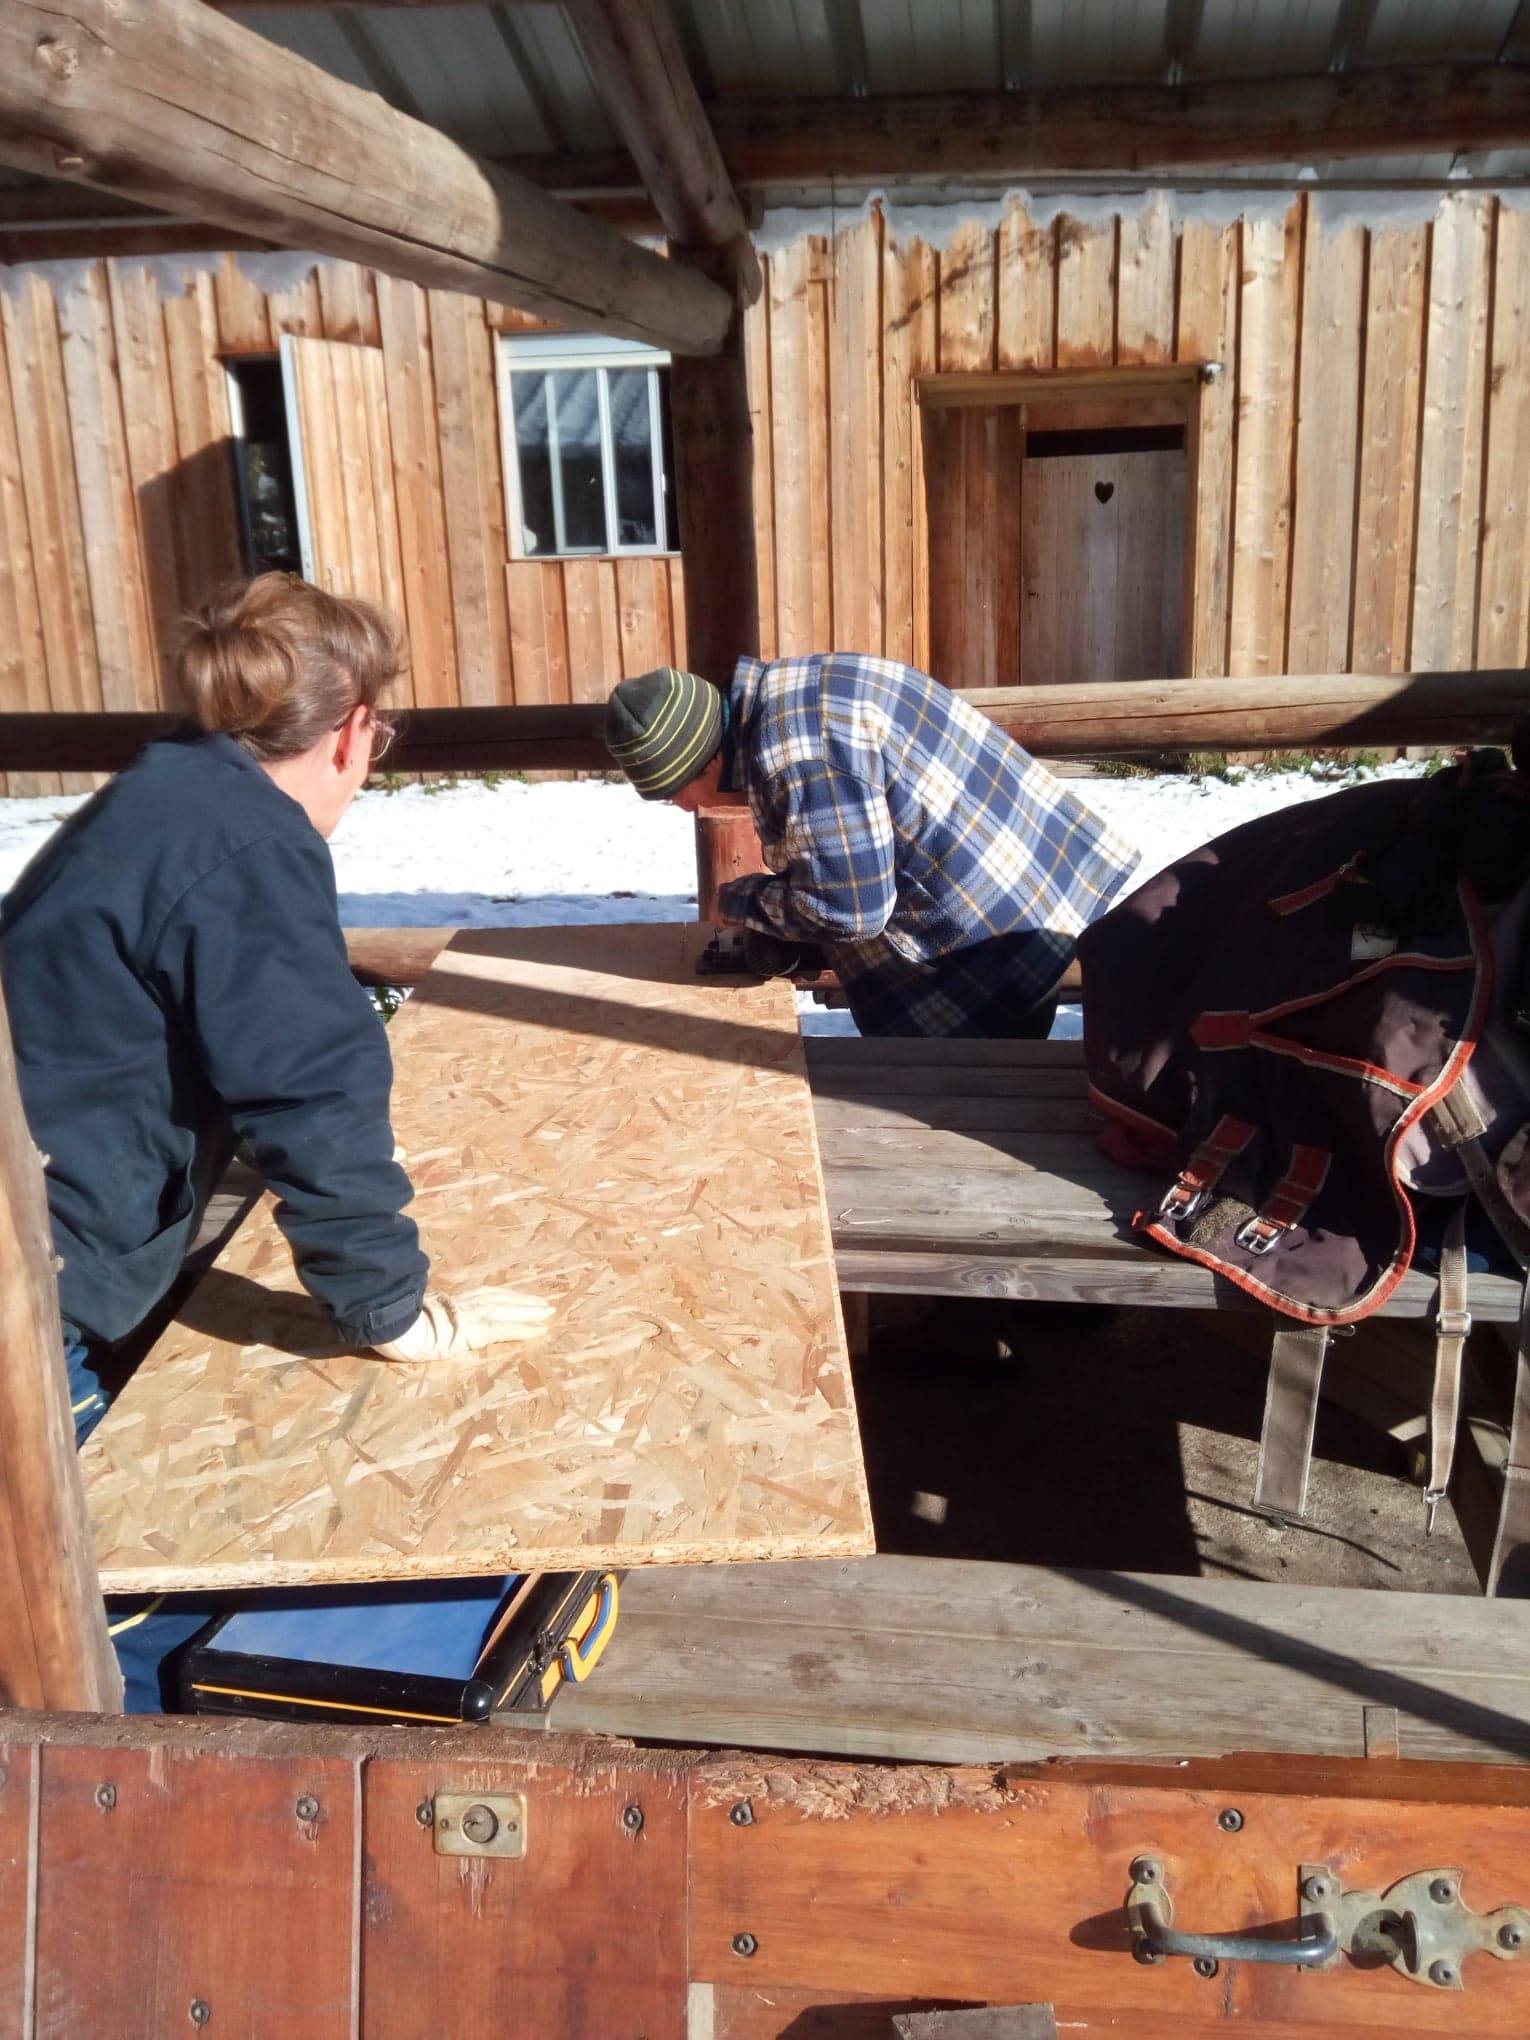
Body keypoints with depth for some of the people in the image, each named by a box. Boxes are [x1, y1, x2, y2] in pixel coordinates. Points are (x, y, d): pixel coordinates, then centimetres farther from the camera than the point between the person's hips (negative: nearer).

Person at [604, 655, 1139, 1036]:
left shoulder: (800, 753, -28)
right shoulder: (782, 696, 6)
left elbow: (850, 908, -24)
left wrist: (738, 903, -8)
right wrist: (781, 933, 5)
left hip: (997, 928, -10)